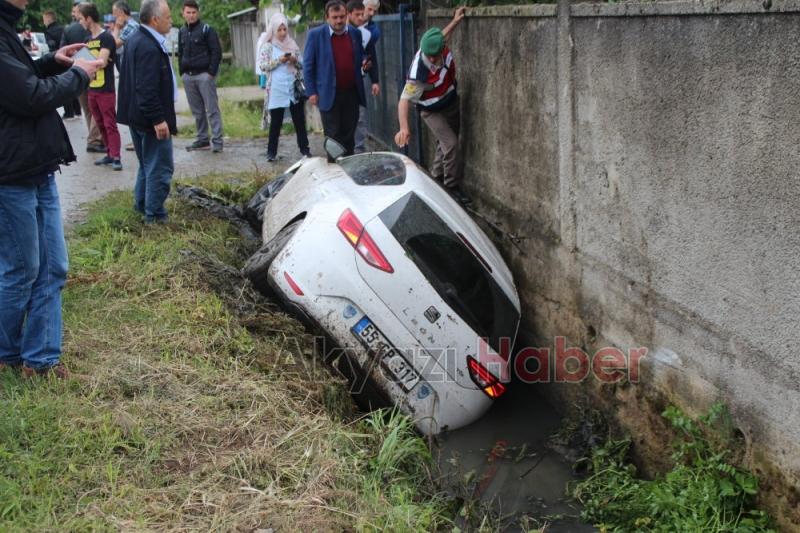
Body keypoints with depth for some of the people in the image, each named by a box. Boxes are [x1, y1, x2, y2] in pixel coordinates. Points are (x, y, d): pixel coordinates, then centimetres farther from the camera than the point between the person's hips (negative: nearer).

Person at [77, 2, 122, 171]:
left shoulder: (106, 37, -9)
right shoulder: (88, 39, 13)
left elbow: (102, 62, -17)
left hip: (106, 90, -8)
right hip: (92, 89, 8)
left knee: (110, 125, -7)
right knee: (100, 125, 11)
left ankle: (116, 158, -6)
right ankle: (109, 154, 18)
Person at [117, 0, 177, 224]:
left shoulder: (136, 39, 11)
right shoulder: (150, 47, -22)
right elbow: (147, 89, -27)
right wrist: (158, 119, -25)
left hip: (138, 114, 11)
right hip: (152, 118, -11)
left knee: (148, 164, 22)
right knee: (160, 169, -2)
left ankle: (142, 206, 32)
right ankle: (155, 216, 3)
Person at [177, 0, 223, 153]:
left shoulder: (207, 30, -4)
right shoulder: (182, 32, 13)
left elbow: (216, 52, -8)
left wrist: (211, 72, -13)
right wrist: (182, 72, 12)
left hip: (204, 75, -6)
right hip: (188, 76, 6)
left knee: (212, 109, -6)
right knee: (197, 111, 9)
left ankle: (217, 141, -6)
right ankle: (202, 140, 16)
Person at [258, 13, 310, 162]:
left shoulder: (292, 45, 9)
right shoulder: (267, 46, 1)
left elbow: (302, 64, 11)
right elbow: (263, 66, -6)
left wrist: (295, 61, -10)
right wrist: (279, 60, -16)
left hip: (294, 88, 3)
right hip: (277, 90, -3)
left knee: (299, 119, 6)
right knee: (276, 122, 2)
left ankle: (304, 148, 14)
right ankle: (271, 152, 9)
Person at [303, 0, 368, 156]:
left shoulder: (355, 34, 6)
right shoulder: (315, 35, -5)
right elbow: (308, 65, -2)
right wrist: (311, 92, -7)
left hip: (351, 93, 4)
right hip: (328, 95, -3)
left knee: (349, 136, 10)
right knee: (333, 137, 1)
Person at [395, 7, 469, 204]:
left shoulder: (439, 46, -22)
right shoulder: (419, 72, -40)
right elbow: (404, 99, -39)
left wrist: (455, 22, 6)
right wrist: (404, 127, -51)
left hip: (452, 104, 7)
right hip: (433, 112, -7)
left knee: (445, 145, 17)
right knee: (450, 145, -18)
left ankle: (437, 181, 34)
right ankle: (452, 188, -4)